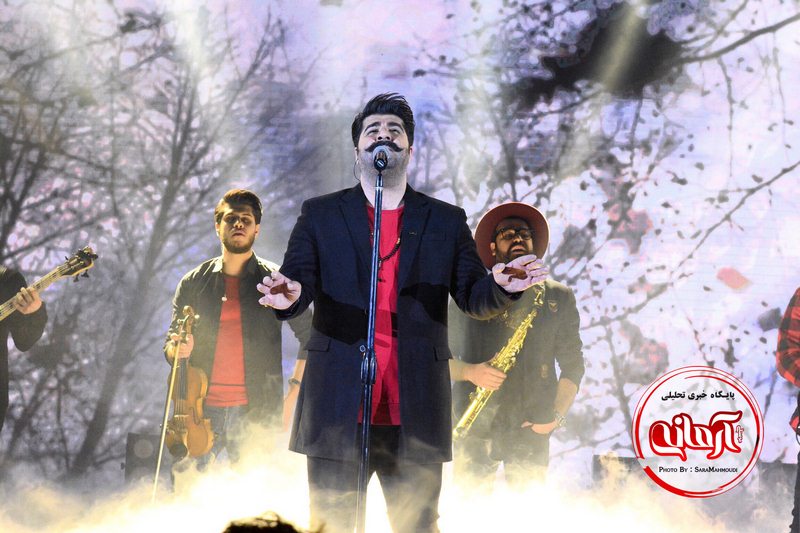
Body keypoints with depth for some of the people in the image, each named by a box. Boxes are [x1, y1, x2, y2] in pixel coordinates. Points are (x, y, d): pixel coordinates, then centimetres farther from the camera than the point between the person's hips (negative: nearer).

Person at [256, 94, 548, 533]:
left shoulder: (446, 221, 13)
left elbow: (474, 297, 7)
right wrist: (288, 296, -25)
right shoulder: (320, 215, 11)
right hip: (337, 412, -1)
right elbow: (300, 279, 0)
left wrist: (502, 286, -17)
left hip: (414, 415, 1)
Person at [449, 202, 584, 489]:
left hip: (530, 429, 1)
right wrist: (469, 372, -11)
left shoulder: (558, 298, 14)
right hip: (474, 428, -1)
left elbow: (572, 363, 13)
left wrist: (558, 415, 0)